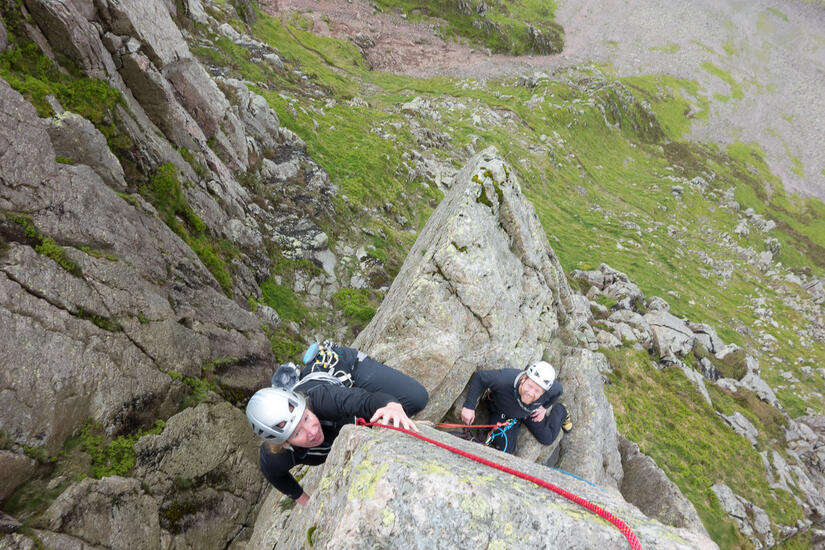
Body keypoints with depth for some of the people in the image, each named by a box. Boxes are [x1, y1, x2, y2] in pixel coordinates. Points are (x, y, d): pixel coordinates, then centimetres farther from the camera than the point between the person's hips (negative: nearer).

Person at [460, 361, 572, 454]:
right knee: (504, 449, -8)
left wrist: (544, 407, -7)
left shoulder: (551, 388, -38)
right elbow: (479, 377, -31)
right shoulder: (505, 379, -48)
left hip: (529, 412, 2)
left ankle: (561, 411, 42)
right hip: (502, 411, -2)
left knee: (547, 439, 16)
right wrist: (469, 406, -34)